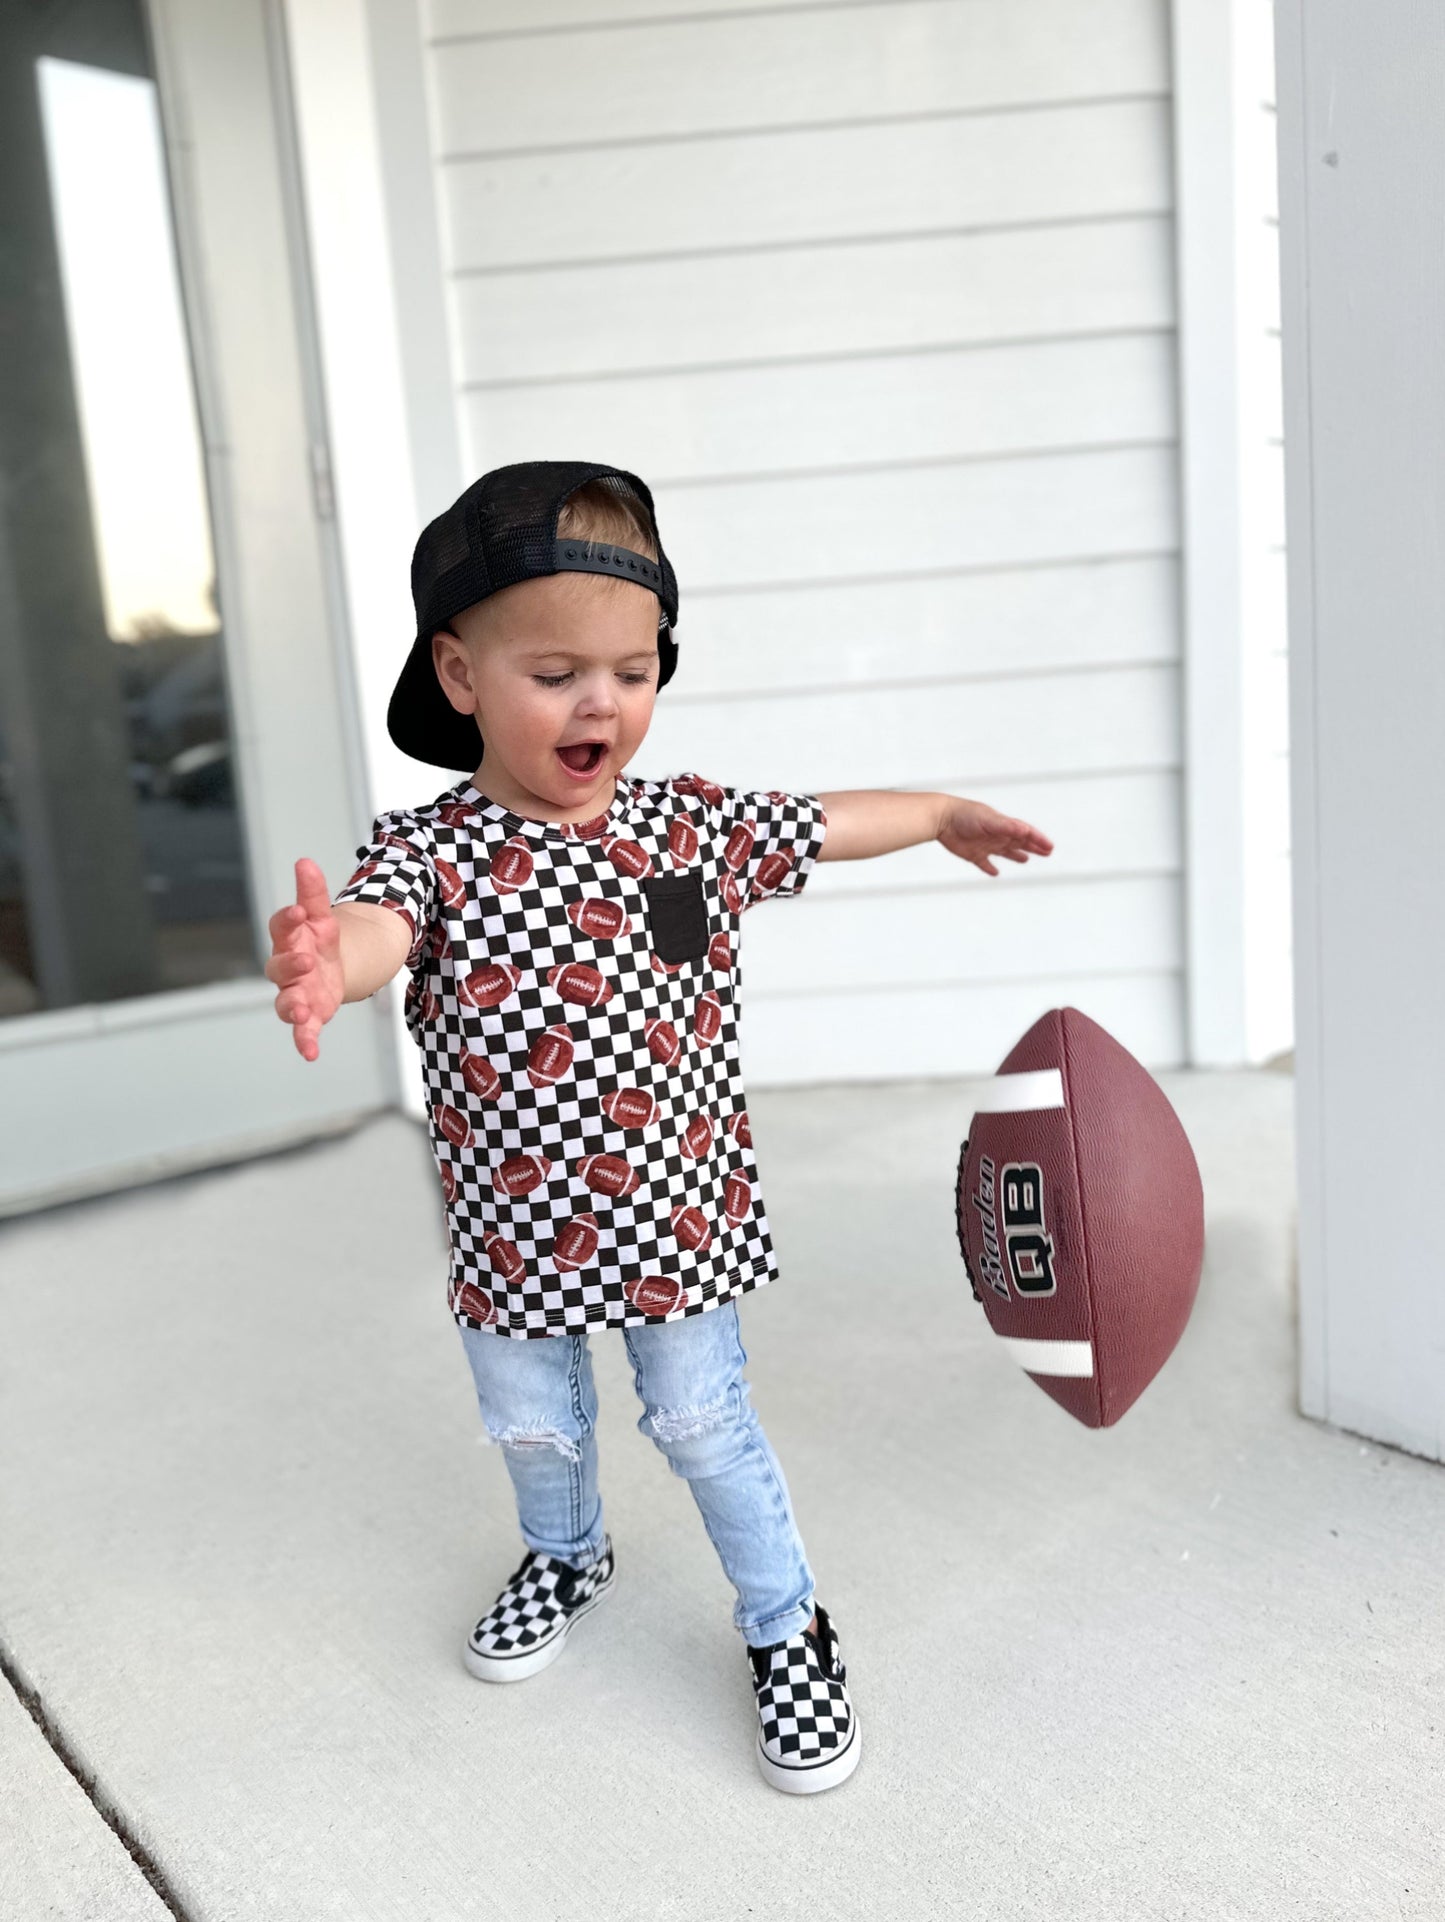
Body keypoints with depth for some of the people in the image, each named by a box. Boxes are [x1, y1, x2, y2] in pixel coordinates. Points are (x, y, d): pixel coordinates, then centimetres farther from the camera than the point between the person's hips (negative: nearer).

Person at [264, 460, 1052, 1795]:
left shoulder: (696, 824, -8)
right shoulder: (433, 847, -17)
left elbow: (828, 825, 9)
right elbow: (377, 918, -38)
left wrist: (948, 814, 22)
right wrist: (324, 961, -62)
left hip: (678, 1221, 0)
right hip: (514, 1232, 1)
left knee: (702, 1423, 14)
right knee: (532, 1426, 25)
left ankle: (788, 1625, 39)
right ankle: (569, 1558, 57)